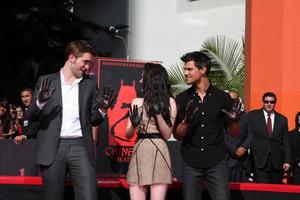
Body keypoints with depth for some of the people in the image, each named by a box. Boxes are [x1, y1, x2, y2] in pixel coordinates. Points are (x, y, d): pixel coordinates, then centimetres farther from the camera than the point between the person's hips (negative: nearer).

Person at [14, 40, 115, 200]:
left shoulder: (90, 84, 13)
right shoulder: (47, 82, 8)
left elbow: (93, 120, 16)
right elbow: (31, 116, 6)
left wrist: (102, 109, -6)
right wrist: (40, 101, -14)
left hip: (80, 147, 1)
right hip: (52, 149, -1)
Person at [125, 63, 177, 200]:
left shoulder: (168, 102, 4)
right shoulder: (137, 102, 11)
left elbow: (167, 134, -2)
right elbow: (128, 135, 8)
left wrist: (158, 114, -14)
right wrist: (134, 125, -12)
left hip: (158, 153, -3)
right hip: (139, 154, 3)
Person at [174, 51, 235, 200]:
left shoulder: (222, 97, 2)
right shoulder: (182, 99, 4)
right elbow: (177, 135, 4)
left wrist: (234, 118, -12)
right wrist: (186, 120, -15)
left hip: (216, 162, -1)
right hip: (191, 163, 1)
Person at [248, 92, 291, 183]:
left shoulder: (282, 119, 13)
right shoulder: (253, 116, 6)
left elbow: (286, 142, 12)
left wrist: (287, 161, 3)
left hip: (277, 163, 2)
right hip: (260, 162, -2)